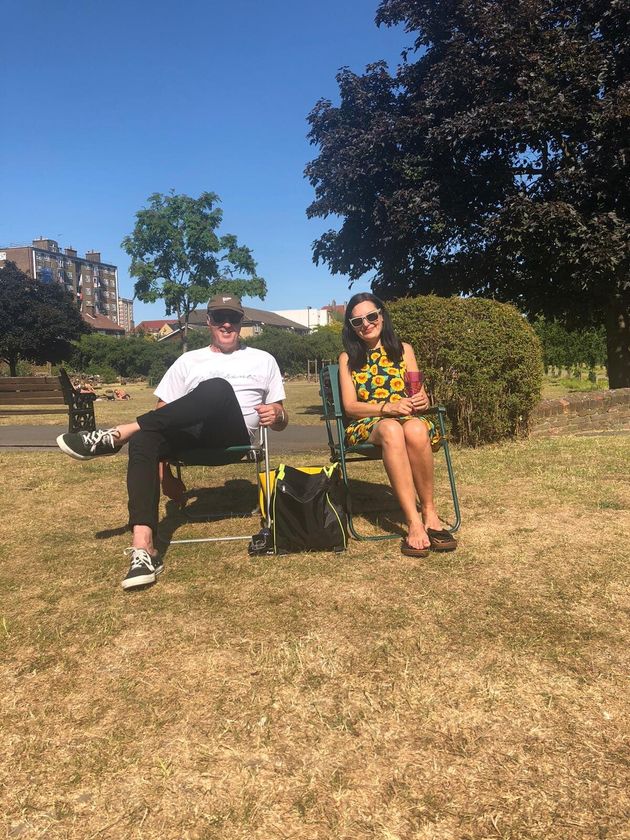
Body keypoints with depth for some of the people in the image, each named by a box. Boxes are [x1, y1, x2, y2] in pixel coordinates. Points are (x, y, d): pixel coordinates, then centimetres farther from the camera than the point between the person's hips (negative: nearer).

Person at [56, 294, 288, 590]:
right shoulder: (188, 361, 20)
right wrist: (164, 472, -1)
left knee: (219, 388, -36)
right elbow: (163, 414, 11)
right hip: (192, 435, 2)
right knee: (143, 438, -34)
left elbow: (280, 421, 18)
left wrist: (277, 415, -10)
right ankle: (143, 549, -44)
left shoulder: (263, 360, 18)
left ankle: (116, 435, -32)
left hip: (233, 436, -2)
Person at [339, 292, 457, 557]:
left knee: (416, 430, -38)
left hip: (408, 418, 1)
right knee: (391, 430, -39)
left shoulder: (403, 350, 14)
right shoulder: (348, 358, 10)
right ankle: (414, 522, -42)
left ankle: (429, 511, -26)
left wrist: (422, 400, -17)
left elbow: (419, 394, 9)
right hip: (367, 424, -1)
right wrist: (388, 407, -17)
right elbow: (350, 406, 0)